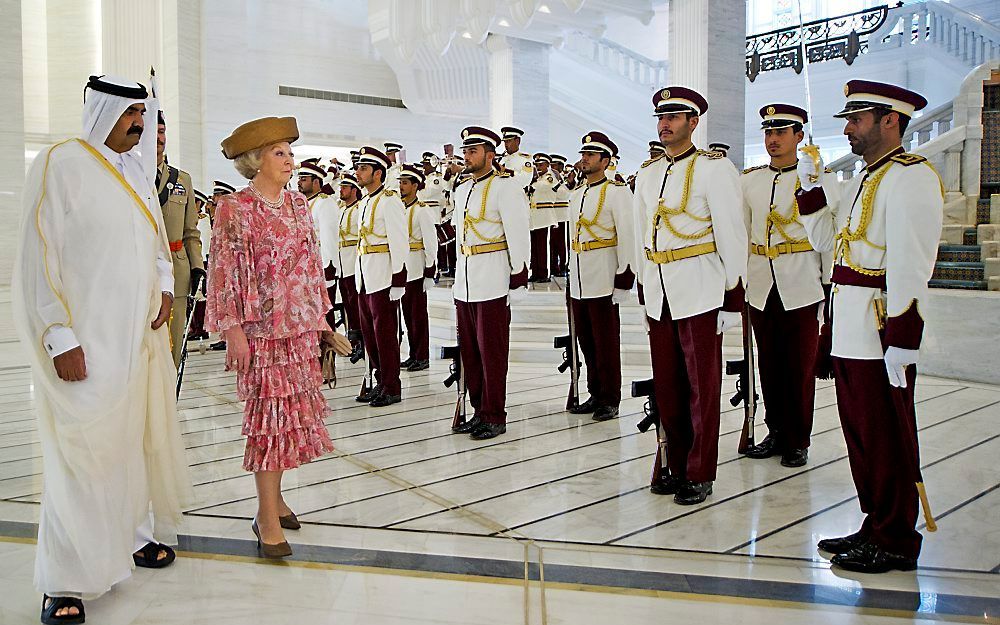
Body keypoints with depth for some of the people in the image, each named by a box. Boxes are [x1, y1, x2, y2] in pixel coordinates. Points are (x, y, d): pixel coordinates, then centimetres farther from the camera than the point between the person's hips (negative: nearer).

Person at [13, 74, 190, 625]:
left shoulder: (137, 171, 13)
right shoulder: (61, 164, -7)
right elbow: (40, 254, -11)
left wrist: (165, 285, 3)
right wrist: (61, 338, -17)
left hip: (142, 332, 7)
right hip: (86, 339, -7)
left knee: (137, 437, 11)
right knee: (81, 449, -3)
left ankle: (130, 536, 28)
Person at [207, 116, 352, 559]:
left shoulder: (298, 205, 11)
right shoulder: (233, 210, -6)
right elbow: (224, 273, -8)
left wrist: (320, 319, 13)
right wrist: (231, 329, -13)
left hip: (301, 326, 6)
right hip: (260, 327, -6)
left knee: (291, 412, 10)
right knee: (269, 413, -4)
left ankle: (272, 496, 25)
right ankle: (268, 516, 4)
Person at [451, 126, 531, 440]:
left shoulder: (504, 185, -8)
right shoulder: (462, 188, 16)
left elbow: (518, 233, -11)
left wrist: (518, 274, -14)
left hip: (492, 281, -8)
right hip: (464, 281, 8)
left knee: (492, 352, -2)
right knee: (469, 351, 11)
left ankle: (494, 417, 8)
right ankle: (478, 412, 22)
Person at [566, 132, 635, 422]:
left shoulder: (617, 192, -6)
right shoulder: (576, 194, 16)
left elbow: (627, 237, -10)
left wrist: (624, 280, -15)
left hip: (602, 279, -7)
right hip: (578, 282, 7)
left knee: (606, 342, 0)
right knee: (586, 341, 12)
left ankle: (610, 400, 10)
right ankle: (595, 395, 23)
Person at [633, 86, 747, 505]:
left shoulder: (714, 168, -4)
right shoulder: (647, 174, 14)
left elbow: (732, 237, -7)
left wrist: (733, 300, -10)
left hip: (699, 293, -6)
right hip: (659, 295, 6)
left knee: (702, 387, 2)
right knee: (666, 387, 11)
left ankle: (700, 475, 13)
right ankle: (676, 466, 25)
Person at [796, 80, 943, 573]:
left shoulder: (911, 176, -12)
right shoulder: (864, 179, 19)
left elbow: (912, 266, -19)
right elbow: (826, 239, 20)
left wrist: (902, 341, -23)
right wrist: (811, 187, 9)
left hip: (881, 334, -9)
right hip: (849, 333, 9)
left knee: (886, 438, 1)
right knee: (861, 433, 15)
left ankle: (896, 543, 14)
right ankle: (875, 528, 28)